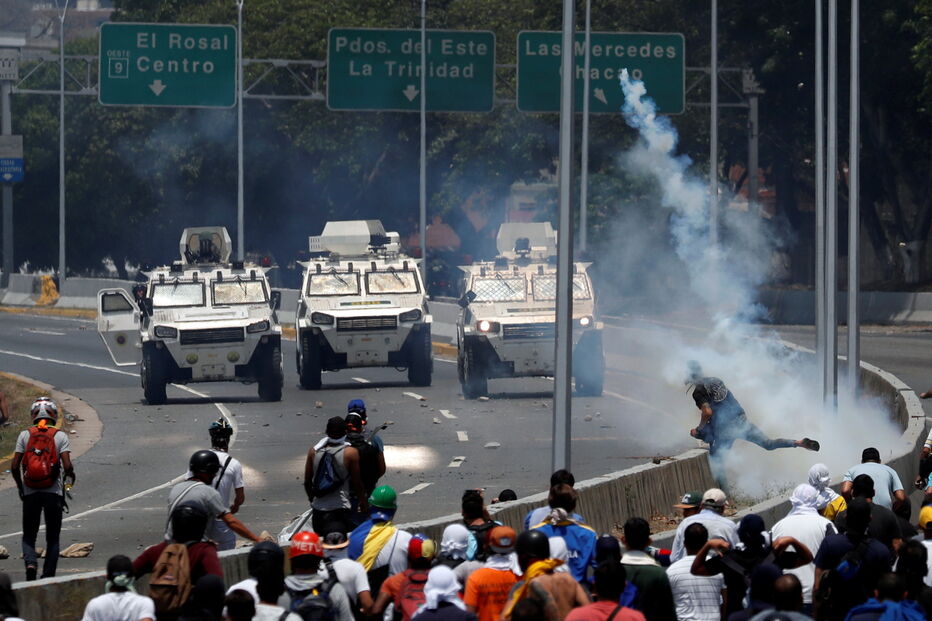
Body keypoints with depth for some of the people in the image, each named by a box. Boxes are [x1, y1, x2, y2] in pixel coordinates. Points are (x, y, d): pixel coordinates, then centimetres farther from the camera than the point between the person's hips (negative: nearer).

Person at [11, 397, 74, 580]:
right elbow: (67, 465, -11)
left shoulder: (25, 435, 2)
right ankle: (48, 577, 6)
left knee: (29, 536, 10)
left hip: (30, 493, 1)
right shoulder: (60, 436, -2)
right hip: (53, 492, -1)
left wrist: (20, 488, 12)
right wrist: (70, 478, 12)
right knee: (53, 538, 10)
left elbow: (14, 466, -3)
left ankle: (30, 563, -17)